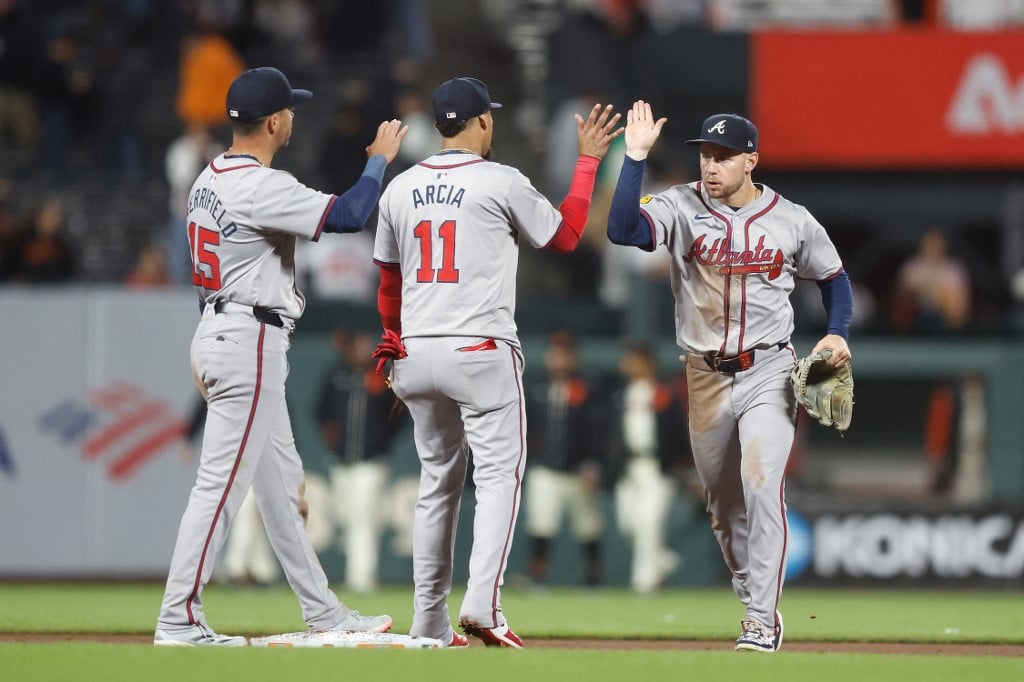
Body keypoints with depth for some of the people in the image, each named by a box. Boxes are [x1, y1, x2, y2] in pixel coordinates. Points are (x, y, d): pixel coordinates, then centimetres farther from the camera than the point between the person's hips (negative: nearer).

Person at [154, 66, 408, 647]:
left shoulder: (210, 179, 12)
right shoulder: (261, 186, -19)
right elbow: (348, 216, -26)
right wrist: (380, 159, -8)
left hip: (217, 332, 11)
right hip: (250, 342, -11)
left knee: (281, 484, 15)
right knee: (223, 484, -9)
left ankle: (323, 613, 21)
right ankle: (179, 620, -8)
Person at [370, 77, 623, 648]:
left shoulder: (401, 189, 8)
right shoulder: (501, 182, -7)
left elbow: (389, 282, 16)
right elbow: (566, 236, 6)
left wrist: (393, 343, 29)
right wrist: (589, 161, 13)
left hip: (415, 353, 6)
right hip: (481, 352, -6)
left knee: (438, 481, 14)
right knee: (499, 476, -4)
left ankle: (430, 620, 13)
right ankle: (482, 605, -20)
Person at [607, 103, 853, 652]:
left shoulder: (793, 221, -1)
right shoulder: (681, 207, -4)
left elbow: (833, 278, 14)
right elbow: (623, 229, -22)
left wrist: (837, 334, -3)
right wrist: (636, 156, -25)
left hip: (769, 374, -2)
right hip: (706, 376, 2)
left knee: (761, 483, -18)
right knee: (722, 500, 11)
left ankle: (763, 620, -17)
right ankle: (750, 594, 31)